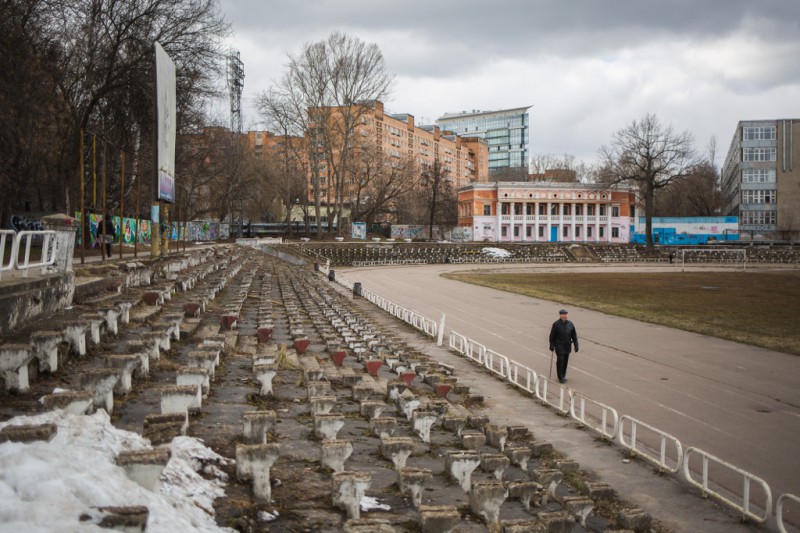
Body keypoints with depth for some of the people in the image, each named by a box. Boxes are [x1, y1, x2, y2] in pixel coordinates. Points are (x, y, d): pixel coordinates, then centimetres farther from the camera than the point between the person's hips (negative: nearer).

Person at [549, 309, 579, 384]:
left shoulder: (570, 324, 2)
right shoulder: (556, 324, -8)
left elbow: (574, 335, 8)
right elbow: (552, 336, -4)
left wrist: (576, 345, 5)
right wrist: (551, 345, -5)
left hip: (567, 346, 4)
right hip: (559, 346, -4)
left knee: (565, 361, 10)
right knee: (560, 361, -9)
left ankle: (563, 376, 23)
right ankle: (560, 377, -2)